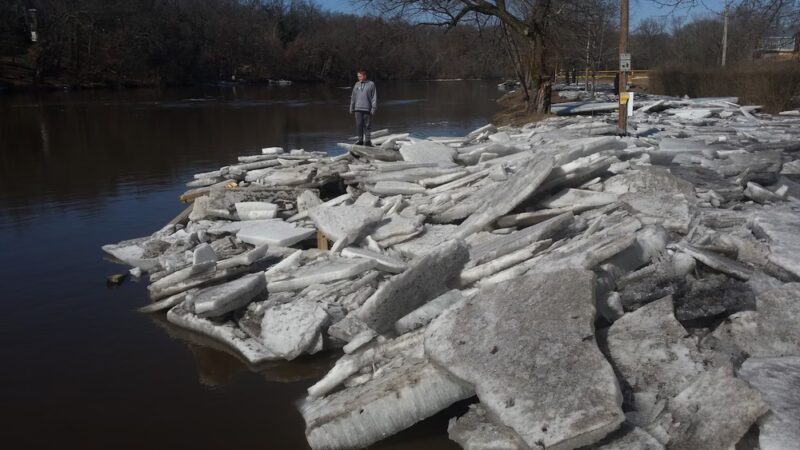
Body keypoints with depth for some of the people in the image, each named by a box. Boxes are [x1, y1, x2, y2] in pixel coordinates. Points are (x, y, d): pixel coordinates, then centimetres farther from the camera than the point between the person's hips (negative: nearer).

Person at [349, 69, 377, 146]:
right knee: (359, 125, 3)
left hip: (367, 109, -3)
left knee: (367, 126, 1)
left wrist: (373, 109, -9)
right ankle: (360, 140, 12)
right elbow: (353, 97, 13)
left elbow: (374, 97, -3)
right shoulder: (357, 84, 9)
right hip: (358, 109, 3)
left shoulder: (371, 84, -2)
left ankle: (367, 140, 9)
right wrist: (351, 108, 10)